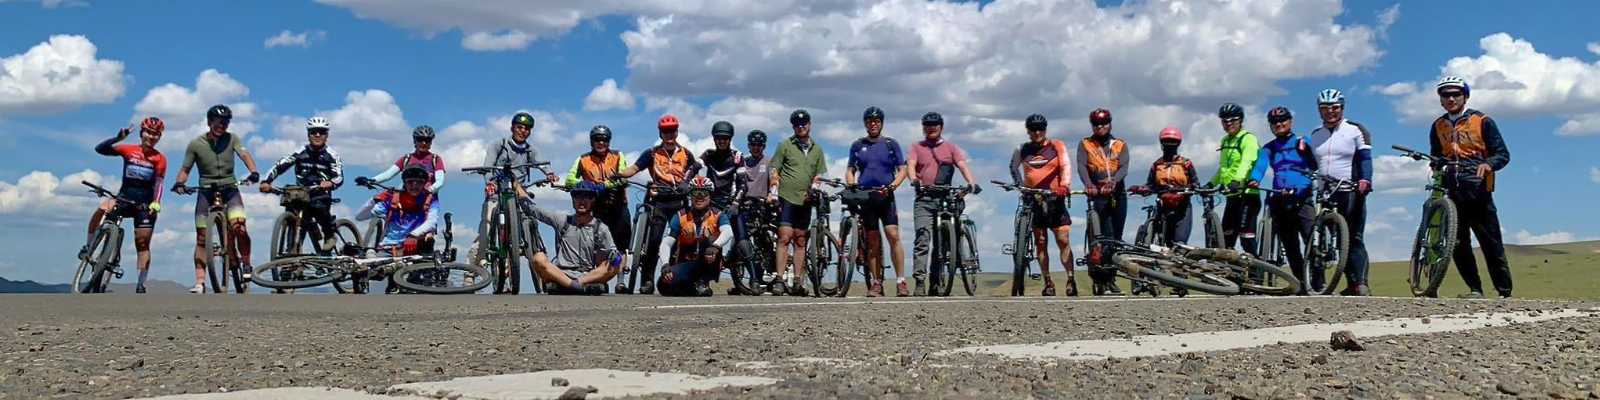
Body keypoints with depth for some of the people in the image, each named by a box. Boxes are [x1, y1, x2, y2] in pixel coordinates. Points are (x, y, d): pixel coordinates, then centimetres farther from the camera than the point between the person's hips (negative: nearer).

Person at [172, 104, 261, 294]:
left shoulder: (232, 139, 0)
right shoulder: (196, 144, 0)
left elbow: (244, 155, -14)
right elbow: (185, 169, 4)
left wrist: (254, 172, -34)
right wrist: (179, 183, -18)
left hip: (229, 189, -1)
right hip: (206, 191, 1)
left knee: (238, 226, -24)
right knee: (201, 237, -3)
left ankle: (246, 265, -5)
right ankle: (199, 281, 1)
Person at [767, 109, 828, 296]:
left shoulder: (817, 149, 15)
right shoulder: (785, 145, 4)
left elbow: (819, 174, 16)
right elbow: (774, 170, 1)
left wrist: (813, 189, -2)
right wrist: (773, 191, -10)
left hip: (805, 201, 4)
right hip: (786, 198, -4)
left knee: (800, 240, 6)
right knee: (785, 237, -11)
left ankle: (797, 281, 9)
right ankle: (780, 279, -13)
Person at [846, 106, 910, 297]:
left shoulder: (891, 144, 8)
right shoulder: (857, 145, 13)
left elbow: (902, 170, 6)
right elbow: (850, 170, 16)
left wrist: (893, 185, -12)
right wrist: (852, 186, -4)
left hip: (886, 197, -2)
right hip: (865, 196, 2)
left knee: (893, 236, -13)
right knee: (873, 241, 3)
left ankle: (901, 282, -12)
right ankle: (876, 283, 6)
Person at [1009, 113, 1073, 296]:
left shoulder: (1057, 146, 2)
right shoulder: (1022, 149, 8)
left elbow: (1066, 166, -10)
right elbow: (1013, 168, 21)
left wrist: (1065, 185, -27)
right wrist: (1020, 186, 6)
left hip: (1055, 198, -2)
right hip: (1032, 199, 2)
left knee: (1063, 240, -8)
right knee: (1040, 243, 3)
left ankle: (1071, 279, -5)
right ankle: (1048, 283, 8)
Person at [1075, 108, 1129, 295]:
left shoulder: (1120, 145, 12)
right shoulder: (1085, 144, 8)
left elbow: (1124, 167, -4)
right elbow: (1081, 167, -8)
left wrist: (1113, 182, -26)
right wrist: (1088, 184, -28)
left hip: (1118, 195, 3)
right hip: (1098, 196, -3)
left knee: (1116, 238, 5)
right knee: (1107, 238, -15)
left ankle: (1110, 279, 14)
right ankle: (1105, 281, -13)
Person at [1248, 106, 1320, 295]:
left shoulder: (1303, 142, 10)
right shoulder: (1268, 148, 16)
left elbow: (1315, 166, 1)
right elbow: (1260, 165, -3)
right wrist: (1254, 180, -24)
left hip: (1302, 199, -3)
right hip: (1279, 201, 3)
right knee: (1290, 248, 3)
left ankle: (1318, 285, -17)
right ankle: (1301, 285, 10)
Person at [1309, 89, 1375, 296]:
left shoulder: (1356, 130, 4)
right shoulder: (1316, 135, 18)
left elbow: (1365, 158, -4)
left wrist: (1365, 179, -19)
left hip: (1351, 192, -5)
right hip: (1326, 194, 5)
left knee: (1355, 239, -10)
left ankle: (1361, 283, -15)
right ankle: (1351, 284, 8)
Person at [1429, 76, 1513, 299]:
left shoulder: (1482, 121, 4)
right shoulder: (1438, 127, 16)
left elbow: (1503, 154, 2)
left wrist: (1488, 164, -19)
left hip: (1478, 192, -4)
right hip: (1452, 193, 4)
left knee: (1491, 244, -3)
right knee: (1458, 245, -2)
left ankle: (1505, 292, 4)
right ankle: (1475, 289, 8)